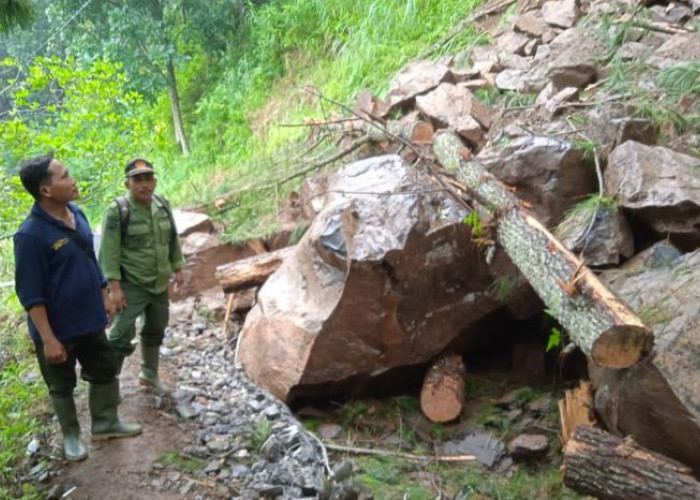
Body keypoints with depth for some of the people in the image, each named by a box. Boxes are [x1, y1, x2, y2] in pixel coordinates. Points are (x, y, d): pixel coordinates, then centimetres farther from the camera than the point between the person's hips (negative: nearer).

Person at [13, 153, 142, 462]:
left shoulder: (77, 215, -1)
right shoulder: (30, 235, -24)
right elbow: (30, 294, -21)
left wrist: (104, 297, 16)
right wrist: (48, 339, -20)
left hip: (89, 320, 7)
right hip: (57, 328, -7)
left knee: (106, 371, 19)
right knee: (62, 386, 14)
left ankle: (106, 423, 38)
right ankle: (71, 435, 35)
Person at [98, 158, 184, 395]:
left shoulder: (163, 205, 1)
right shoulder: (117, 211, -17)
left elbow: (173, 240, 11)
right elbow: (109, 252, -18)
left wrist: (177, 269, 11)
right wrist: (115, 287, -22)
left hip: (160, 283, 6)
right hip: (131, 285, -6)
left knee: (156, 331, 19)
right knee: (122, 335, -8)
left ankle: (149, 374, 37)